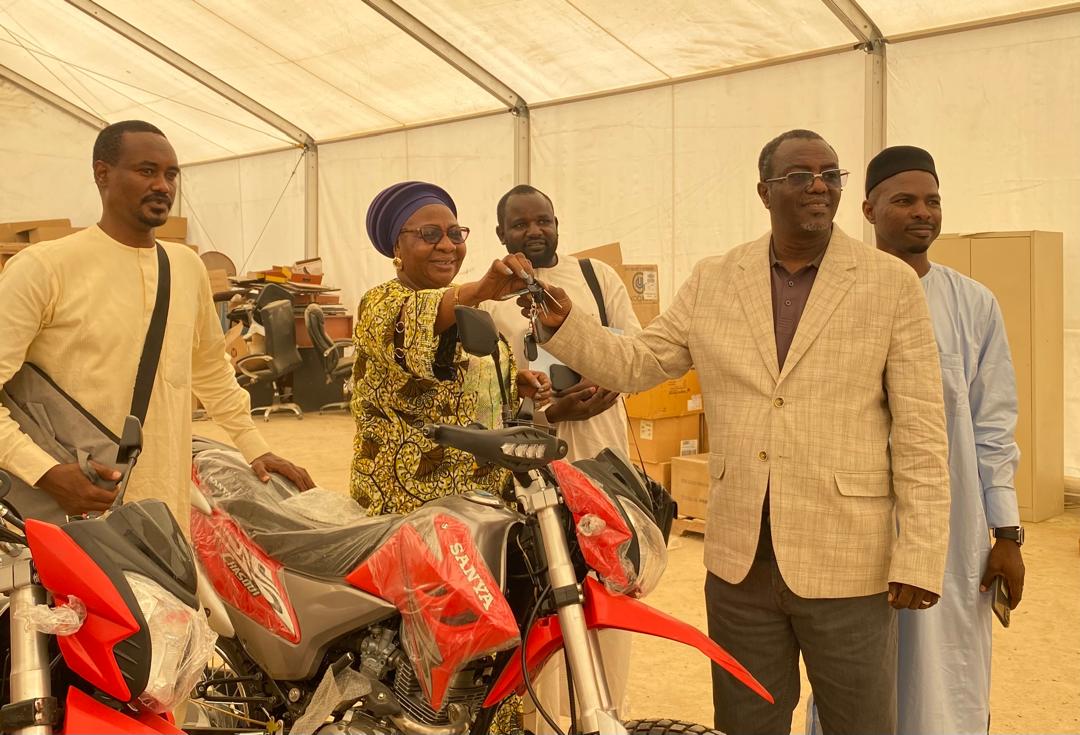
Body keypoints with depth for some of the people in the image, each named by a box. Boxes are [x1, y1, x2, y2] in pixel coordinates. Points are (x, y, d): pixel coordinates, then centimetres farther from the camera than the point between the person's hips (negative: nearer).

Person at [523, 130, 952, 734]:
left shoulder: (892, 284, -4)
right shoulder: (713, 281, 5)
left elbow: (921, 432, -5)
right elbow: (633, 365, 8)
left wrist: (920, 557, -10)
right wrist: (563, 322, -10)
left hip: (848, 564, -2)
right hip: (740, 562, 3)